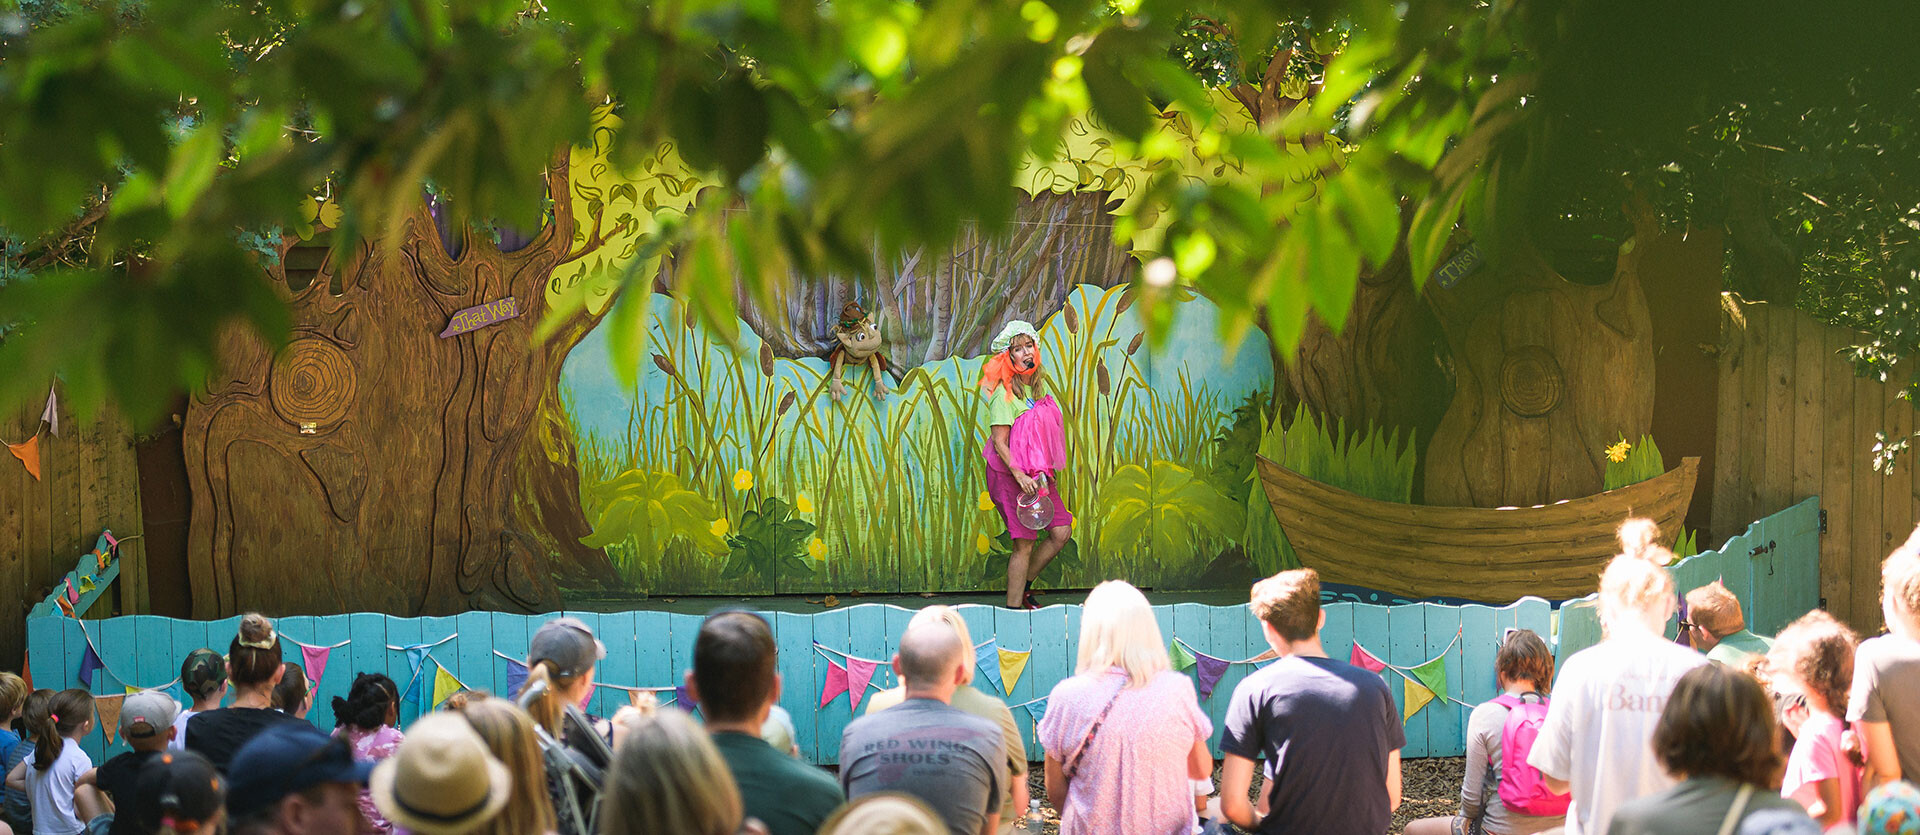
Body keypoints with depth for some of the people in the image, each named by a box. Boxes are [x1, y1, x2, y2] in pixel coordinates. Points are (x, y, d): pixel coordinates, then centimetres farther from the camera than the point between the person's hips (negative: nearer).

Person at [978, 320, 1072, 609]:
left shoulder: (1038, 384, 9)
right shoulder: (1005, 394, -15)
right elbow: (999, 442, -18)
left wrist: (1045, 472, 17)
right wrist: (1019, 475, -26)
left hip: (1038, 474, 8)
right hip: (1009, 475, -8)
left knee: (1062, 532, 4)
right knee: (1024, 545, -8)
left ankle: (1022, 587, 19)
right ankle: (1013, 606, 1)